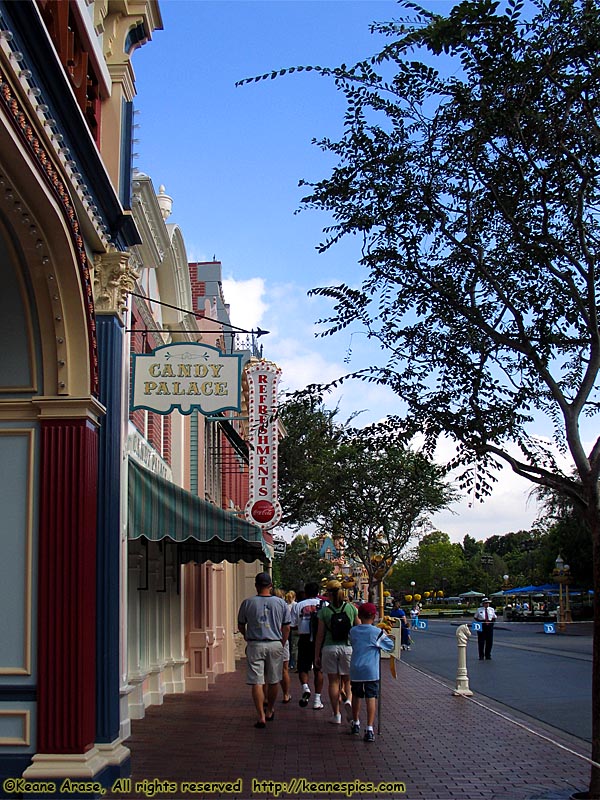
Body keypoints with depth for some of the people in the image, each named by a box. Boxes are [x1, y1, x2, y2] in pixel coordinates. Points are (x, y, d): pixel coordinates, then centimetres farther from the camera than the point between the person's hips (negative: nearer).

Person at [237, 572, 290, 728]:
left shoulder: (247, 603, -3)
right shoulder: (281, 603, 1)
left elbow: (241, 626, 8)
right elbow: (286, 628, 5)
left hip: (255, 645, -2)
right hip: (275, 645, 2)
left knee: (256, 682, 0)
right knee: (273, 681, 16)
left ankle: (261, 717, -6)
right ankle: (270, 711, 31)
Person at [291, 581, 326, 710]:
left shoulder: (299, 605, 4)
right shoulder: (324, 604, 4)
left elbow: (291, 624, 0)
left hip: (304, 639, -1)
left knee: (303, 667, 12)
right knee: (318, 670, 8)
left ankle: (305, 688, -16)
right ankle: (317, 700, 7)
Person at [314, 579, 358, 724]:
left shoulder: (324, 611, -2)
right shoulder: (351, 608, 1)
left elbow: (320, 635, 0)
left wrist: (317, 655, 6)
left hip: (330, 648, -1)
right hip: (348, 647, 1)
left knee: (333, 682, 7)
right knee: (348, 680, 13)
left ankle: (336, 715, 8)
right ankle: (349, 700, -16)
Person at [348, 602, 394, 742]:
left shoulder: (353, 631, 4)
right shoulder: (377, 632, -7)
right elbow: (390, 646, 2)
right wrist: (386, 636, 20)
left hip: (355, 669, 4)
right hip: (371, 670, -4)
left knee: (356, 696, 19)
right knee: (371, 698, -4)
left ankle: (356, 724, 35)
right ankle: (369, 729, -12)